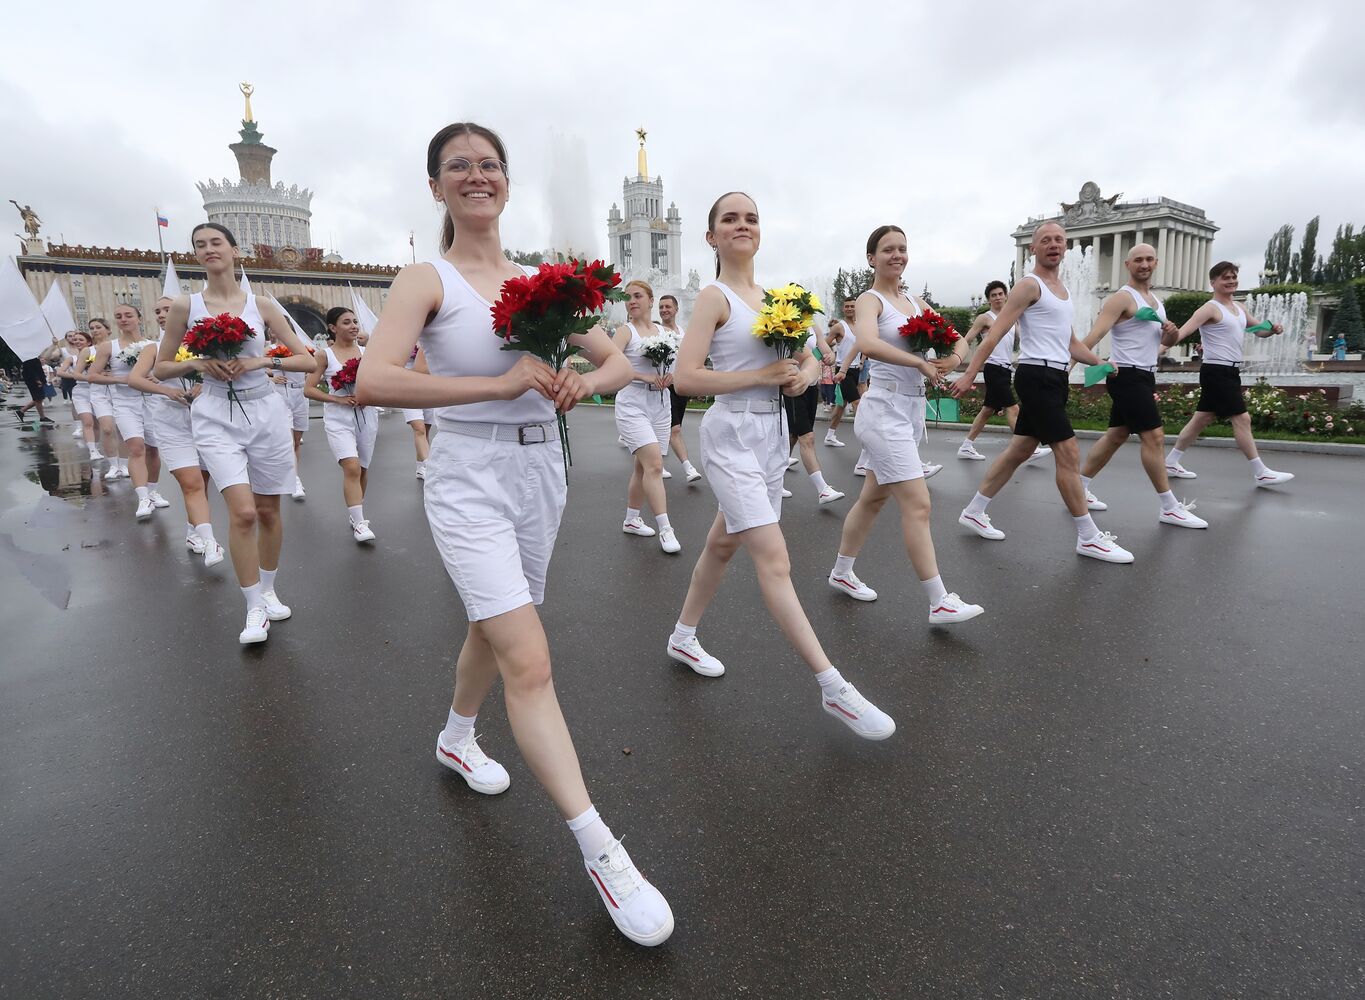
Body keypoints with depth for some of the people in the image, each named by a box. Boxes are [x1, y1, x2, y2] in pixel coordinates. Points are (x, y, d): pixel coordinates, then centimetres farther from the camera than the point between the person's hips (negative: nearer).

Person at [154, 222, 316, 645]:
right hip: (217, 417, -1)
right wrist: (198, 364, -9)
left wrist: (261, 361, -10)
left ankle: (268, 591, 29)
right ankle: (254, 609, -1)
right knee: (242, 512, -15)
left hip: (265, 412, 1)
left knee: (268, 511, 9)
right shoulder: (185, 306, 4)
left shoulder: (261, 305, 4)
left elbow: (306, 360, 4)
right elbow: (160, 368, 10)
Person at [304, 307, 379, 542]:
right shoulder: (324, 355, -1)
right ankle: (359, 523, -14)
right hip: (338, 418, -3)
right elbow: (308, 389, -3)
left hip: (366, 415, 4)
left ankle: (356, 513, 31)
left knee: (362, 469, 10)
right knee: (351, 467, -18)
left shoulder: (367, 352, 7)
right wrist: (338, 399, -15)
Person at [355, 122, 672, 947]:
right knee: (529, 662, -13)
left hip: (541, 471, 6)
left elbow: (622, 362, 9)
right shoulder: (427, 280, -4)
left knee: (495, 628, 21)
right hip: (471, 481, -5)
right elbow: (373, 381, -21)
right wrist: (501, 383, -25)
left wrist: (587, 382, -14)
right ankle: (600, 851, -2)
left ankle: (457, 739, 50)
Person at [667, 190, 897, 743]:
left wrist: (805, 374, -5)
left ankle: (683, 637, 37)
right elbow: (686, 378, -17)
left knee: (724, 544, 17)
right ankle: (833, 688, -6)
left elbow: (810, 358, 18)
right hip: (732, 434, -8)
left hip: (772, 432, 8)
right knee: (774, 562, -10)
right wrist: (759, 376, -17)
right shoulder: (714, 297, -7)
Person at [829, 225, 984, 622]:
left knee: (874, 498, 16)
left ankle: (841, 572, 32)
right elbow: (867, 344, -29)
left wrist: (953, 357, -6)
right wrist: (921, 364, -24)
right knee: (918, 505, -9)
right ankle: (939, 603, -2)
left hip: (912, 409, 8)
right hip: (885, 410, -8)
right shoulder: (870, 300, -7)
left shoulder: (916, 302, 16)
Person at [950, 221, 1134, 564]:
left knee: (1018, 451, 12)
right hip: (1038, 377, -10)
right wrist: (969, 374, -22)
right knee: (1069, 455, -8)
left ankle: (973, 512, 21)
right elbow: (995, 334, -15)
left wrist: (1100, 363, 12)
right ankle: (1089, 538, 1)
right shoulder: (1030, 285, -7)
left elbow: (1070, 342, 24)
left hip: (1054, 377, 10)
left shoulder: (1061, 288, 20)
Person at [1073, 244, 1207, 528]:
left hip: (1142, 376, 10)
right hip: (1128, 376, -10)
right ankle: (1170, 508, -4)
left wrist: (1171, 331, 2)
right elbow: (1096, 333, -23)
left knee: (1115, 436, 11)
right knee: (1154, 436, -10)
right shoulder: (1122, 298, -10)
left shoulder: (1156, 300, 18)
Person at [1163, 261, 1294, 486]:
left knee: (1202, 418, 12)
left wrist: (1273, 329, 2)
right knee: (1242, 419, -8)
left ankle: (1171, 462, 19)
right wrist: (1170, 336, -50)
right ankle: (1261, 473, -2)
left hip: (1229, 371, 10)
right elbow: (1185, 330, -26)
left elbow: (1259, 329, 26)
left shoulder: (1239, 309, 17)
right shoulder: (1210, 309, -12)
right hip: (1216, 371, -10)